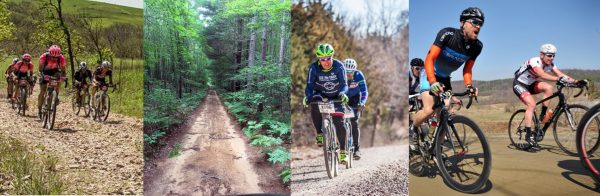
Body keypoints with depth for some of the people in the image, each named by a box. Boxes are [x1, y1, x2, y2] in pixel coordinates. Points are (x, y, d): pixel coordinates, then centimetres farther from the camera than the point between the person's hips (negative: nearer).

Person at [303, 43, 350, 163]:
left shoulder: (338, 66, -21)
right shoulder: (314, 67, -20)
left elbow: (344, 84, -25)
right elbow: (309, 85, -22)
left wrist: (342, 94, -46)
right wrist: (308, 96, -43)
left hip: (336, 96, 0)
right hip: (320, 94, 0)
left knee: (339, 123, -12)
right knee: (314, 104, -35)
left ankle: (343, 150, 5)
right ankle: (319, 134, -19)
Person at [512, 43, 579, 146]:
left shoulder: (550, 64, -4)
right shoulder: (534, 61, -27)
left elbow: (561, 74, -13)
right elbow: (543, 75, -43)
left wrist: (576, 81, -27)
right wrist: (558, 79, -55)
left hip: (530, 84, 7)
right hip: (519, 84, -7)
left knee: (548, 87, -20)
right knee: (532, 104, -25)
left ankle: (543, 115, -6)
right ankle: (528, 134, -21)